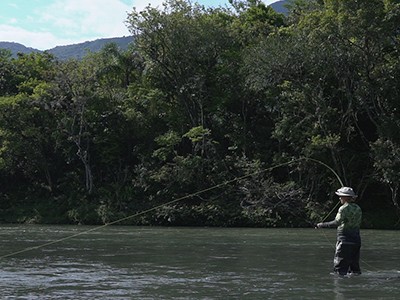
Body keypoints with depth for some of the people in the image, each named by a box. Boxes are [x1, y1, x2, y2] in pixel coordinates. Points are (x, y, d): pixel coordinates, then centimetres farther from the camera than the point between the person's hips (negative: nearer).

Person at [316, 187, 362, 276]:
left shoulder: (344, 208, -11)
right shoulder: (358, 208, 12)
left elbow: (337, 222, -24)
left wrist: (323, 225, -20)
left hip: (345, 240, -8)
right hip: (356, 240, 8)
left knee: (339, 266, -7)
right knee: (354, 266, 13)